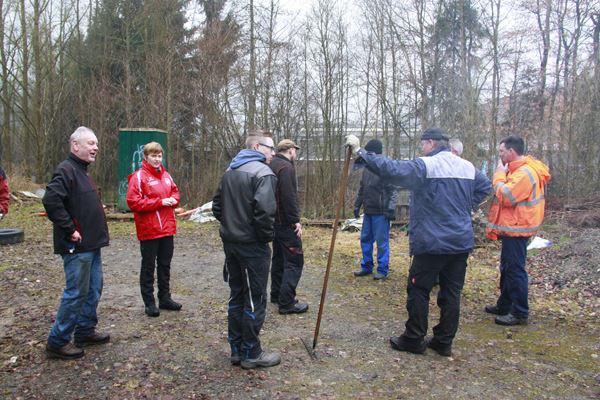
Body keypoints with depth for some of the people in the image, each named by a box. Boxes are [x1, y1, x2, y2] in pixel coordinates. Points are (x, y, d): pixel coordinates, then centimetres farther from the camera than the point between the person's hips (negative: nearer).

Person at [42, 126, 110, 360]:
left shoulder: (82, 172, 16)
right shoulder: (66, 170, -15)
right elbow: (51, 200, -28)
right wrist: (69, 229, -23)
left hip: (92, 245, 10)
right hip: (77, 246, -10)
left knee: (93, 290, 16)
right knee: (76, 293, -3)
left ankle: (85, 332, 29)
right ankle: (57, 342, 10)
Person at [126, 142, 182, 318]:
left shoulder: (166, 175, 9)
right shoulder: (139, 176, -9)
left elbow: (175, 191, 20)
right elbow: (133, 201, -17)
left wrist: (173, 200, -5)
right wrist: (160, 202, -19)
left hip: (167, 228, 6)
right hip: (149, 230, -6)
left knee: (165, 265, 15)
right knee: (148, 266, 5)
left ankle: (164, 298, 27)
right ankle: (149, 302, 15)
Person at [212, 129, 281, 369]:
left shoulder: (230, 172, 13)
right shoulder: (262, 173, -15)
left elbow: (216, 206, 16)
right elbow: (264, 211, -26)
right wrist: (268, 235, -11)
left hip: (230, 242, 8)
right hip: (253, 246, -8)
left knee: (237, 295, 16)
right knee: (255, 300, 4)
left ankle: (236, 350, 26)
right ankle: (251, 354, 15)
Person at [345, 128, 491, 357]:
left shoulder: (425, 166, -13)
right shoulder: (468, 167, 9)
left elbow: (392, 169, -23)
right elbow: (485, 187, 22)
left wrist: (360, 152, -18)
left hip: (432, 243, -7)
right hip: (461, 243, 7)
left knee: (419, 291, 6)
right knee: (451, 292, 12)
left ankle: (414, 340, 15)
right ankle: (444, 341, 21)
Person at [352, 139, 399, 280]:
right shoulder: (366, 168, 12)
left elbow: (393, 190, -13)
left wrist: (390, 209, -19)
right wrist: (357, 205, 20)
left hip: (380, 213, -7)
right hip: (368, 211, 8)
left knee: (382, 242, 0)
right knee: (365, 239, 13)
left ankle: (382, 270, 11)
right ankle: (366, 267, 25)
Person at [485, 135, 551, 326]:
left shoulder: (525, 173, -21)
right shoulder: (520, 170, 13)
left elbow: (505, 197, -25)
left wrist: (499, 175, -14)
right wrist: (503, 175, 4)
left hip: (516, 229, -11)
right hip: (512, 227, 11)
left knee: (515, 270, -4)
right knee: (507, 268, 18)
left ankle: (520, 313, 6)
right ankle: (504, 305, 30)